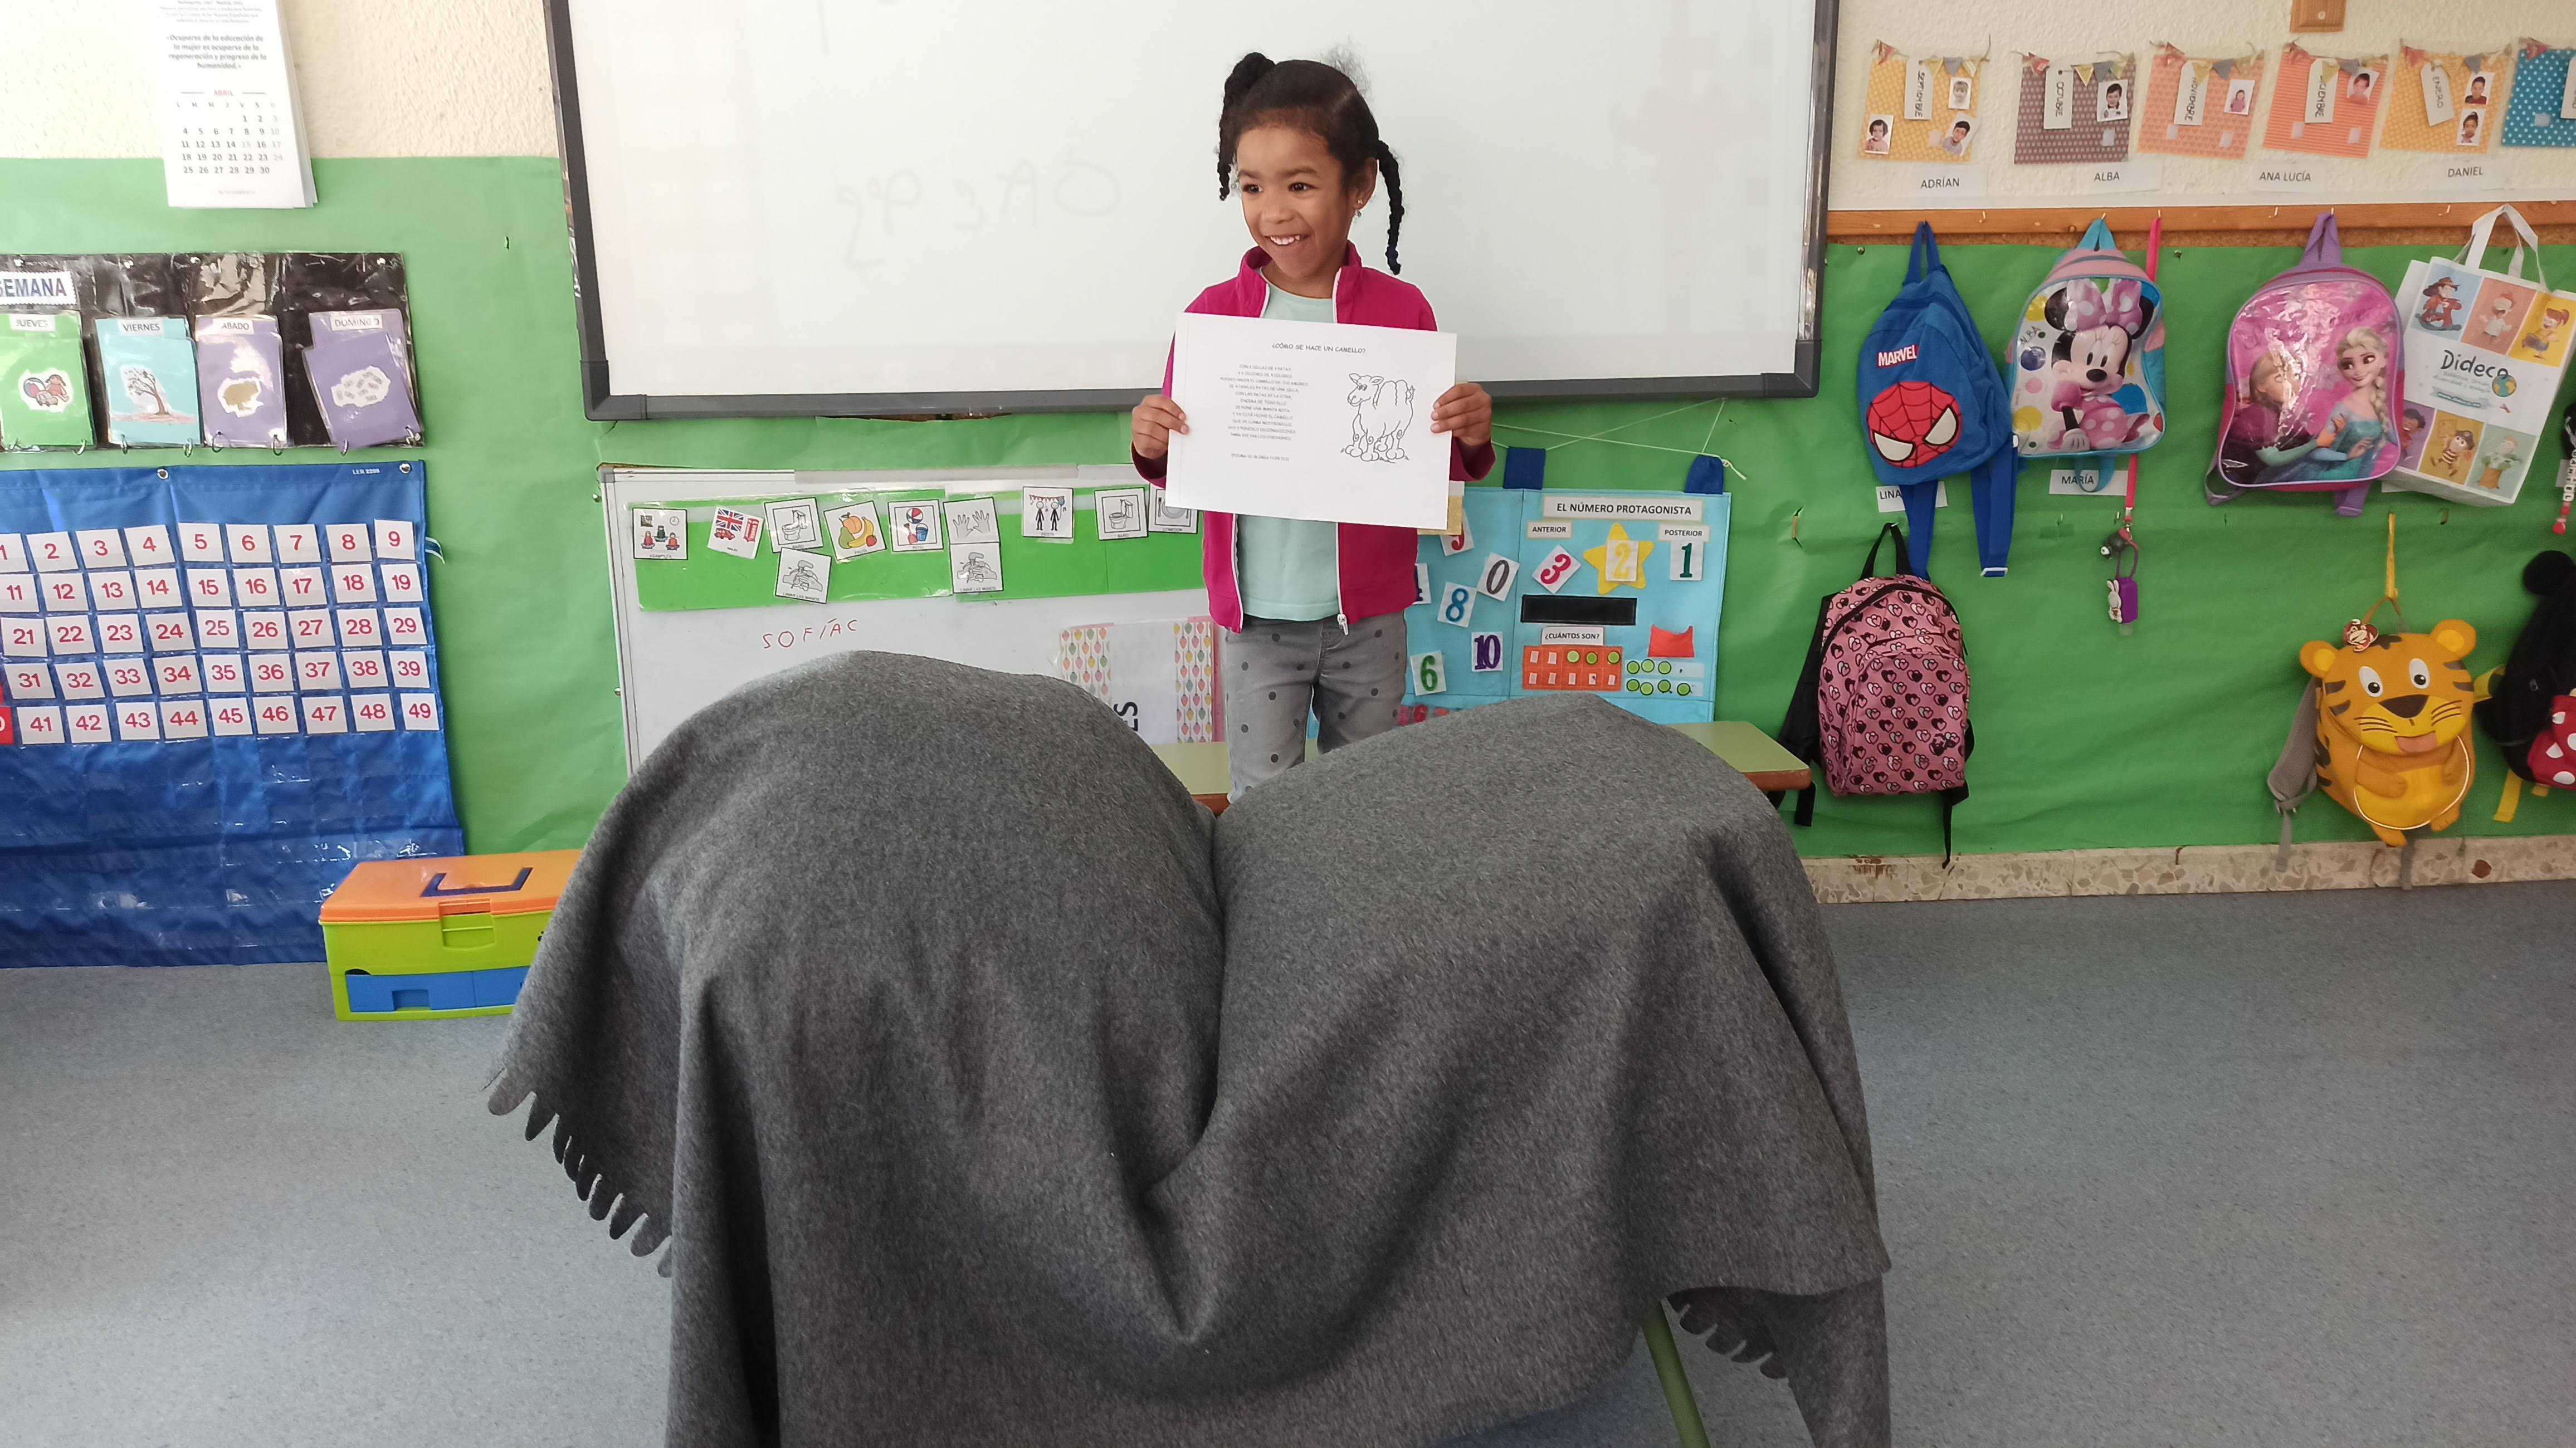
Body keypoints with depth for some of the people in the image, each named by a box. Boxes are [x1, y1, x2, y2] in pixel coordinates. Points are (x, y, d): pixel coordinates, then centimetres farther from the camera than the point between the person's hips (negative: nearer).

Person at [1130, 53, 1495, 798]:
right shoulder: (1213, 314, -5)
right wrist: (1153, 450, -19)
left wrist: (1471, 439, -18)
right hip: (1259, 615, 0)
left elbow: (1439, 468, 4)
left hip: (1370, 614, 1)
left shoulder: (1401, 310, -5)